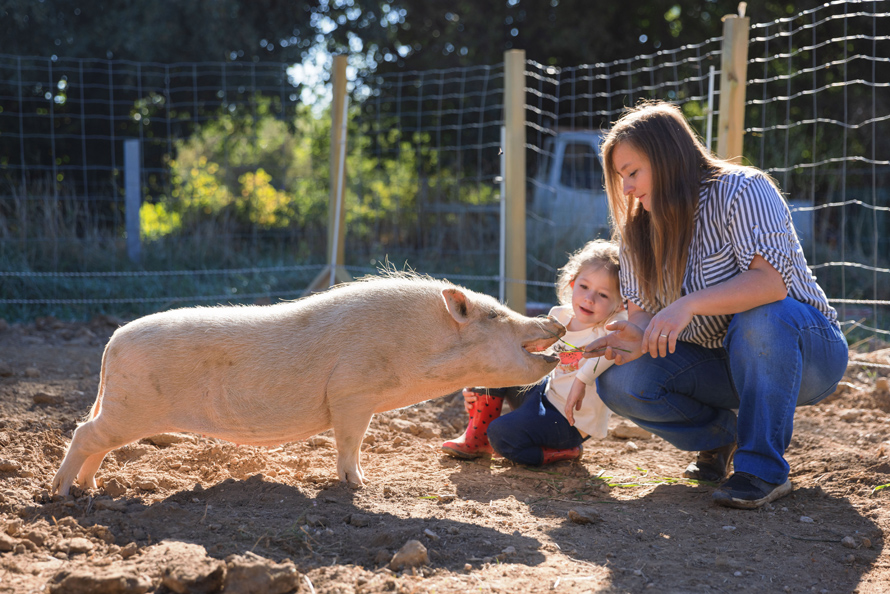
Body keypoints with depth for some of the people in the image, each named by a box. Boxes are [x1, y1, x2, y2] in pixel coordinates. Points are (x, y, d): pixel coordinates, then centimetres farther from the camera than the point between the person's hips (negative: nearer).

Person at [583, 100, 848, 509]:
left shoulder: (741, 191, -18)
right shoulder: (639, 230, 3)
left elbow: (772, 280, -32)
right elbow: (641, 312, 0)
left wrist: (689, 305, -43)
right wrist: (639, 338, -24)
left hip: (804, 348, -5)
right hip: (721, 365, 6)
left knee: (762, 316, -40)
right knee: (618, 383, -17)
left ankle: (763, 468, -25)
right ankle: (719, 436, 8)